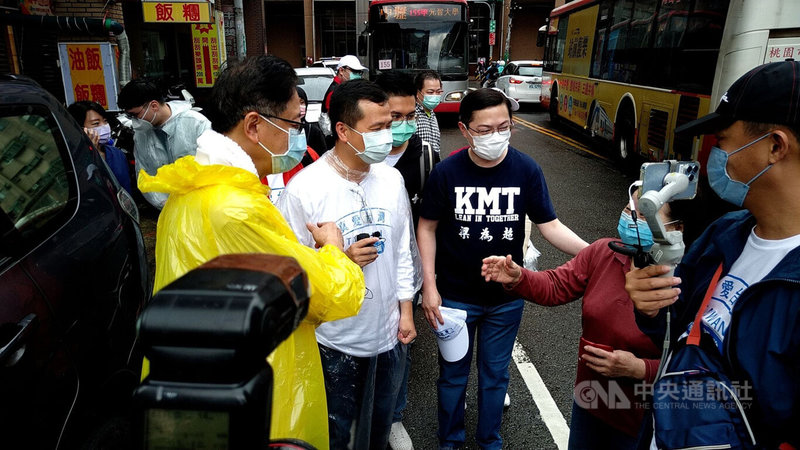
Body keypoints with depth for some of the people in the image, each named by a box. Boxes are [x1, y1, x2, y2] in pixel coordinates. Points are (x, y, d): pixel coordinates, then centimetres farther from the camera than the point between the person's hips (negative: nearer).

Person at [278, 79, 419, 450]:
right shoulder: (304, 188, -20)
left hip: (389, 334, 5)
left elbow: (403, 249, 6)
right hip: (336, 342, -4)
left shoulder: (392, 178, -2)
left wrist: (406, 308, 6)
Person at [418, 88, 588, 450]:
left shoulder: (527, 170, -12)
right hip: (454, 296, -1)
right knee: (453, 373, 17)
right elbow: (427, 227, -5)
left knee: (495, 374, 19)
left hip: (507, 299, 1)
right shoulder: (446, 172, -14)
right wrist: (429, 286, -9)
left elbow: (550, 225, -7)